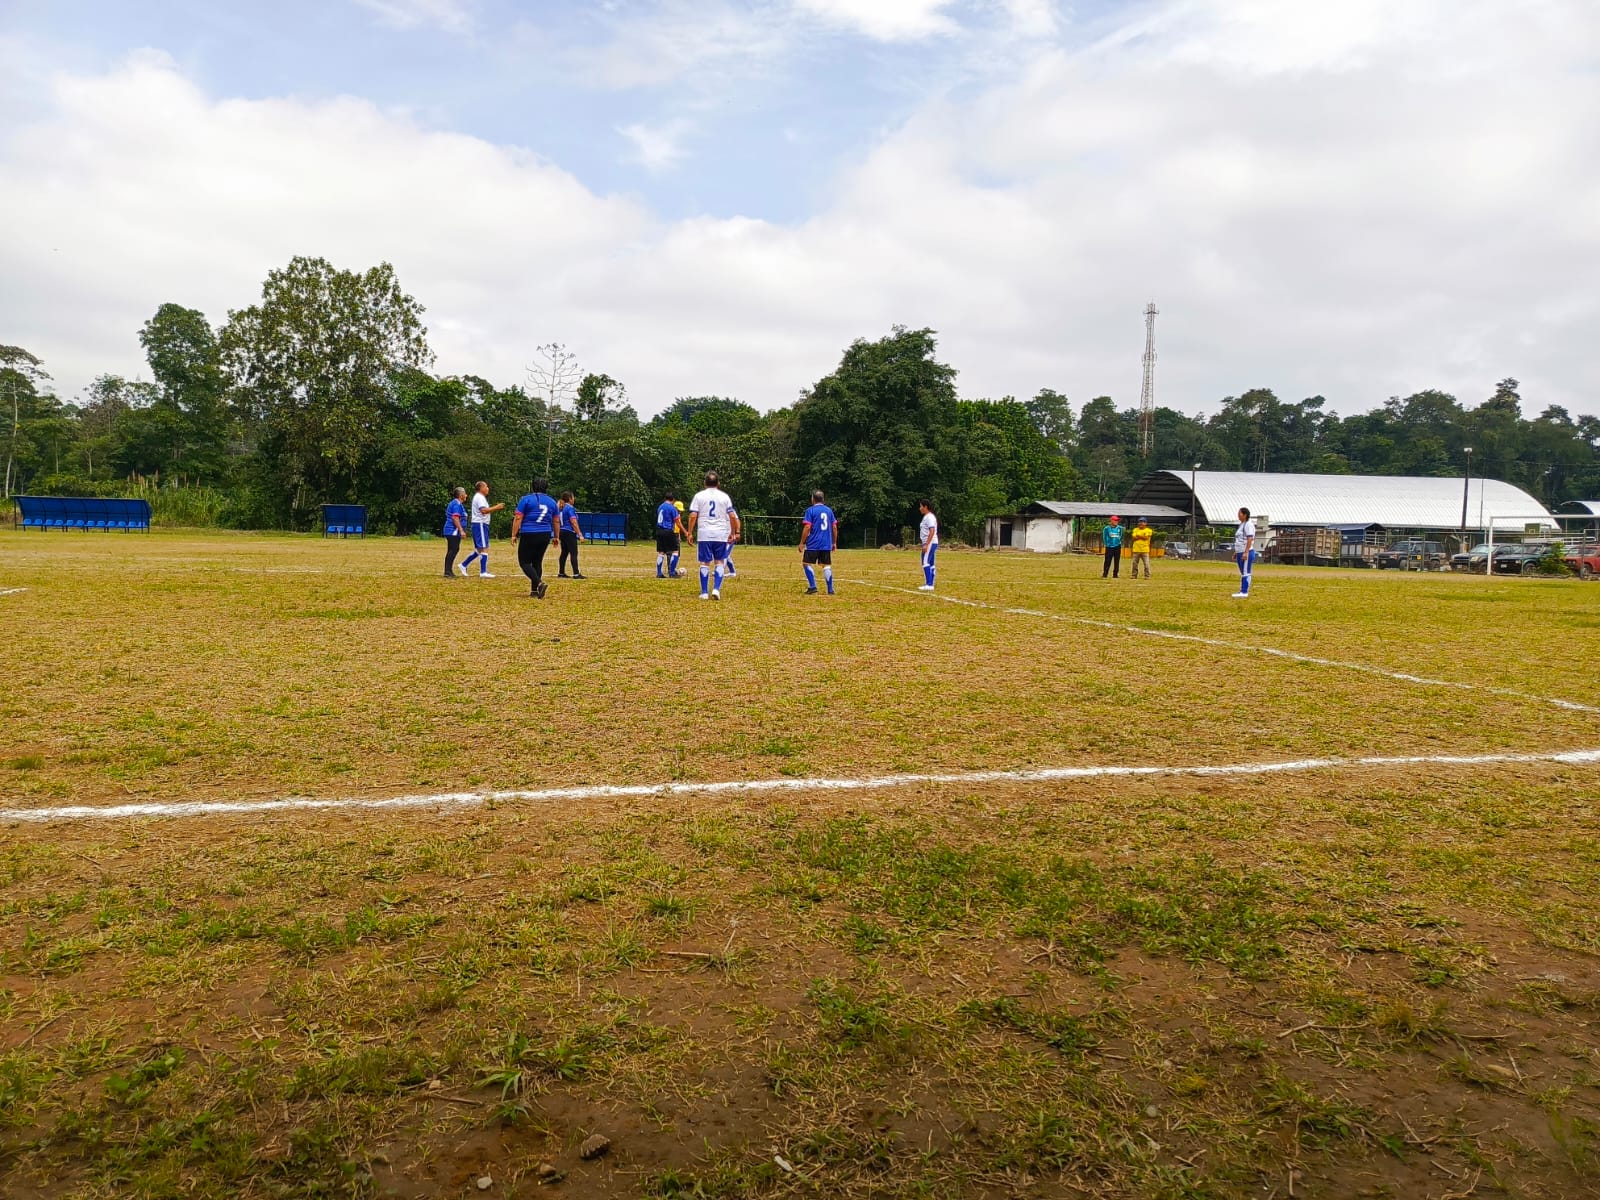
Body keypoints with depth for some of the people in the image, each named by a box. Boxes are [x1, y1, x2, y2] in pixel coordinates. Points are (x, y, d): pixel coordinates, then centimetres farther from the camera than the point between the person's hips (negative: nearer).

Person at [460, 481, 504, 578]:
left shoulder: (480, 497, 22)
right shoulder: (479, 497, -11)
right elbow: (484, 510, -23)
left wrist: (495, 508, 13)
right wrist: (496, 507, -18)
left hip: (480, 525, 11)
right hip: (480, 524, -11)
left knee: (478, 550, 16)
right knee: (484, 549, -12)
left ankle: (464, 565, 19)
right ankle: (483, 572, -15)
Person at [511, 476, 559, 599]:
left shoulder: (526, 499, -4)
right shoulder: (552, 502, 9)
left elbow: (518, 518, -8)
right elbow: (556, 522, 16)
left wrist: (514, 535, -6)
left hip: (529, 535, -5)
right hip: (546, 536, 5)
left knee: (524, 562, 0)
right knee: (537, 561, 14)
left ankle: (540, 583, -21)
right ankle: (534, 590, 11)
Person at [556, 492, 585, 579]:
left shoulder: (560, 508, 13)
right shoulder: (570, 508, -12)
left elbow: (557, 522, 17)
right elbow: (574, 522, -18)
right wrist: (580, 534, -18)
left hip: (562, 532, 9)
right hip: (570, 532, -9)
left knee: (564, 552, 14)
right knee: (573, 553, -8)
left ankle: (561, 572, 18)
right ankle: (576, 574, -12)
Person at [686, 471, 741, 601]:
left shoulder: (699, 496, 2)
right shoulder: (724, 496, 5)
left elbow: (693, 516, -4)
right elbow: (732, 516, 3)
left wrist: (690, 533, 0)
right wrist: (733, 533, 12)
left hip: (704, 534, 0)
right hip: (721, 535, 0)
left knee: (705, 563, 5)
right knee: (719, 562, 8)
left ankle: (704, 593, 5)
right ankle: (716, 589, -7)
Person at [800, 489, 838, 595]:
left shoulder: (810, 510, -4)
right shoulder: (829, 510, 11)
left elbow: (807, 528, -11)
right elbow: (834, 527, 11)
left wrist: (802, 543, -6)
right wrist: (834, 543, 19)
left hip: (813, 544, -5)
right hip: (826, 544, 5)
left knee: (806, 563, 4)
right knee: (827, 565, 7)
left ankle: (812, 587, -7)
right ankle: (830, 590, 3)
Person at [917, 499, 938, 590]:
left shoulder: (929, 517, -13)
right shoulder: (926, 517, 18)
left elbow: (932, 532, -22)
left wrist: (926, 545, -25)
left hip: (930, 543, -10)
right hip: (930, 544, 10)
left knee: (925, 563, -13)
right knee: (930, 564, 9)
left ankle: (928, 585, -15)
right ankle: (930, 585, 11)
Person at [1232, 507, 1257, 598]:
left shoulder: (1248, 524, -12)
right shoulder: (1241, 524, 19)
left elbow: (1250, 539, -20)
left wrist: (1246, 552, -26)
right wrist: (1235, 552, 24)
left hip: (1246, 553, -10)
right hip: (1240, 552, 10)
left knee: (1245, 572, -9)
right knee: (1242, 573, 12)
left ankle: (1244, 592, -10)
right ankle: (1242, 591, 16)